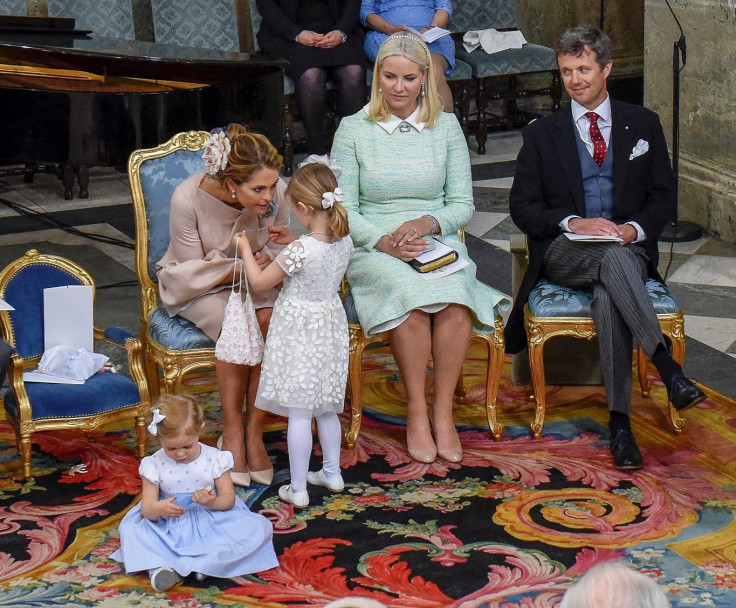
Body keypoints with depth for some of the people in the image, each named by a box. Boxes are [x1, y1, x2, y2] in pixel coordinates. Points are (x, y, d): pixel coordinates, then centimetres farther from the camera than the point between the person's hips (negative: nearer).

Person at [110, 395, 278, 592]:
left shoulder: (215, 459, -5)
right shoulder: (155, 465, -4)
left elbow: (228, 499, -3)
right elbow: (147, 508, -7)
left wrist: (211, 502, -27)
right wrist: (158, 509, -32)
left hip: (211, 521, 0)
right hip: (169, 528, 0)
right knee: (130, 527, -24)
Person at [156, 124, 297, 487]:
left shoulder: (275, 193, -19)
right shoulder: (188, 198, -27)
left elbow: (278, 248, 0)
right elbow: (195, 270, -18)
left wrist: (268, 259, -23)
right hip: (197, 284, -3)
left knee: (272, 319, -30)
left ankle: (254, 432, -20)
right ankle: (231, 433, -18)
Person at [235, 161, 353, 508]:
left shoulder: (300, 250, -26)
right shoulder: (345, 242, -6)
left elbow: (259, 282, -13)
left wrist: (245, 249, 1)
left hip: (298, 332, -7)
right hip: (331, 328, 7)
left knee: (299, 414, 1)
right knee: (326, 409, 22)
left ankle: (297, 489, 8)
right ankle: (332, 473, 34)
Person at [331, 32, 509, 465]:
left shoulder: (446, 127, 11)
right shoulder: (354, 129, 6)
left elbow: (463, 204, 10)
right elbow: (344, 209, 3)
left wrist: (428, 223, -12)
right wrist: (383, 241, -15)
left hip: (438, 245, 2)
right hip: (376, 251, -1)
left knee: (455, 300, -33)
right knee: (412, 297, -35)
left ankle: (443, 412, -22)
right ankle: (417, 412, -22)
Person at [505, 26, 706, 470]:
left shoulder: (643, 124, 14)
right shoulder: (542, 135, 13)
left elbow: (665, 196, 11)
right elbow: (523, 206, 7)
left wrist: (634, 228, -11)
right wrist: (573, 223, -12)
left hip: (629, 247, 0)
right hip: (564, 253, 0)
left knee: (608, 295, -36)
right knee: (613, 259, -37)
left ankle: (620, 421, -35)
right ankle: (668, 369, -44)